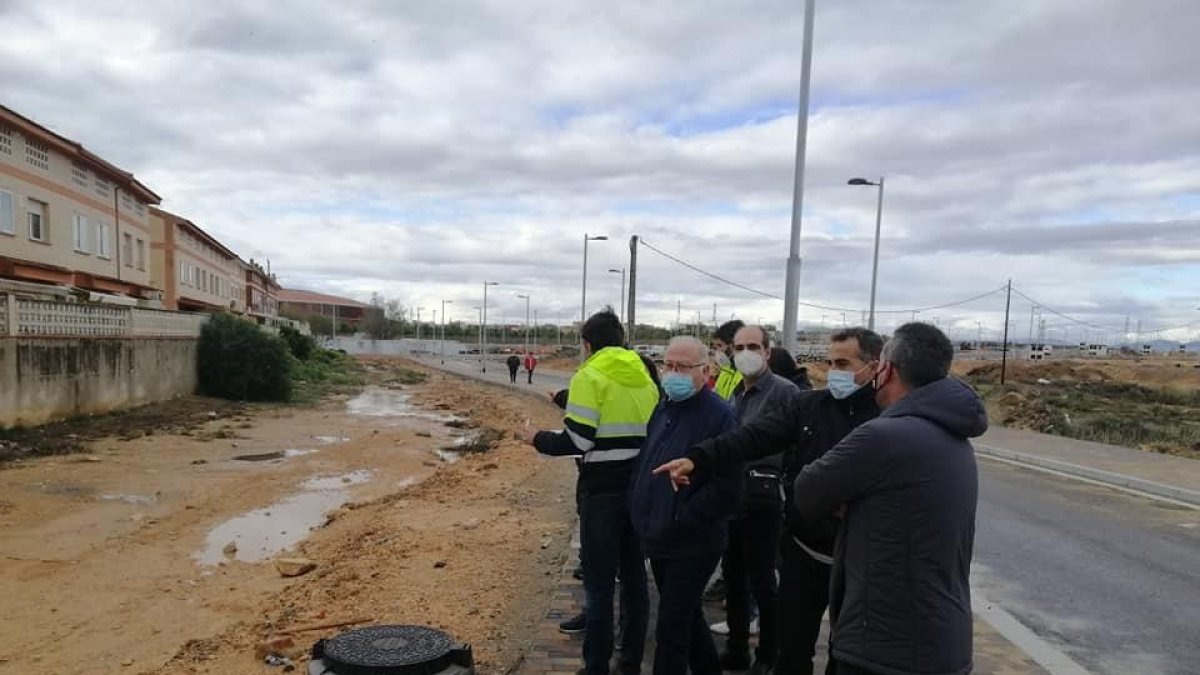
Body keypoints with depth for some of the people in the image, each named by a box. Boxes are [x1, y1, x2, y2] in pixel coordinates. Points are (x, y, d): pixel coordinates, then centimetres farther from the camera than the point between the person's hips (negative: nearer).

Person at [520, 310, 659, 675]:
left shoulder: (590, 376, -9)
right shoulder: (645, 378, 10)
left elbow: (578, 442, -15)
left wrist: (538, 439, 1)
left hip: (602, 491, -6)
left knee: (600, 583, 2)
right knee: (634, 577, 14)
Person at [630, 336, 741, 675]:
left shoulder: (719, 414, -18)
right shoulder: (664, 409, 9)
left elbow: (727, 487, -23)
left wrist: (678, 520, -18)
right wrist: (642, 512, 12)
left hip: (692, 543, -8)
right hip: (660, 539, 8)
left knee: (671, 631, -1)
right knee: (687, 615, 23)